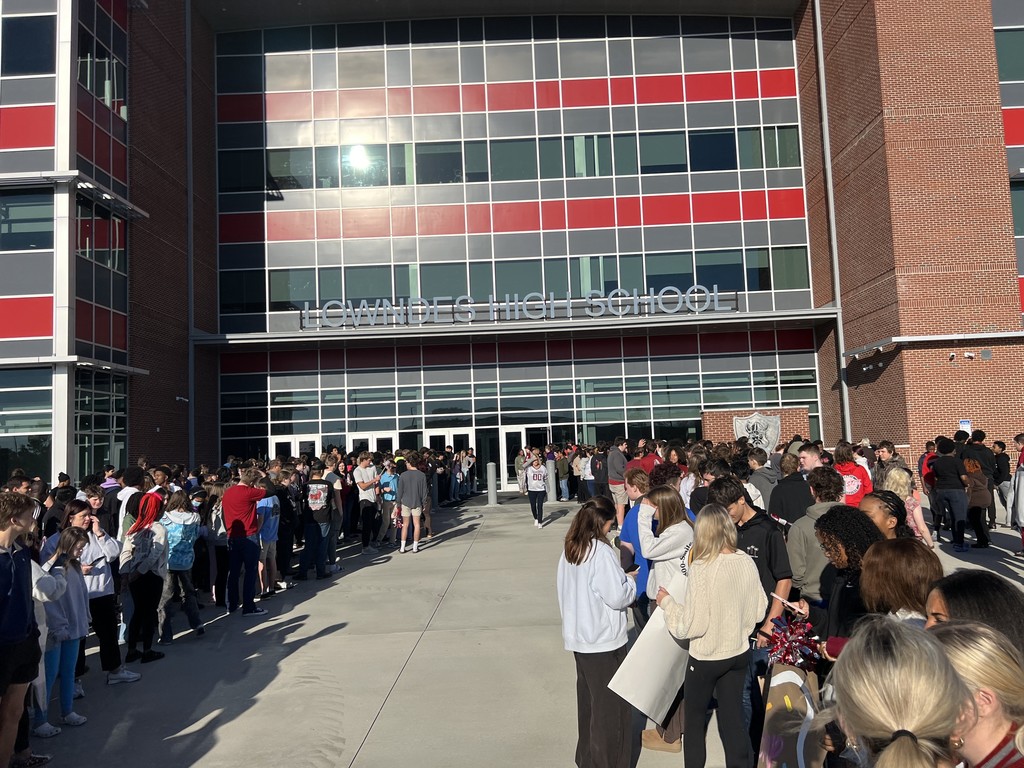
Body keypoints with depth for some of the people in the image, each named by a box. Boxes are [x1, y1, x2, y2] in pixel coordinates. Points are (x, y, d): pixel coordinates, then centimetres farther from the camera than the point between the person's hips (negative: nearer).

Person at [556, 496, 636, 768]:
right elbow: (618, 597, -20)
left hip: (578, 636, 8)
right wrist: (631, 581, -1)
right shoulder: (600, 552, -22)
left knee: (588, 700, 21)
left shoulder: (569, 550, 3)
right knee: (611, 706, 6)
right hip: (604, 640, -8)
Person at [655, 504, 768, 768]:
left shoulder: (701, 568, -24)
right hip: (740, 652, 5)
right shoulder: (747, 562, -9)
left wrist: (667, 602, -7)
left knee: (694, 716, 17)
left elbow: (692, 624, -22)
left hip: (707, 656, -4)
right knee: (733, 715, 18)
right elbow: (759, 610, 3)